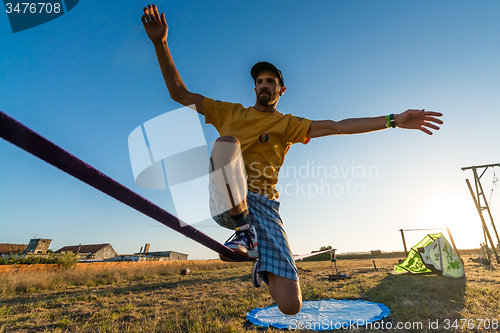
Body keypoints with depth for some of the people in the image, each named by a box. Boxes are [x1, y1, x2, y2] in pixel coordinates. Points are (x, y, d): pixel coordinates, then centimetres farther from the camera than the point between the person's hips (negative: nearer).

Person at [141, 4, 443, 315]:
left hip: (262, 202, 1)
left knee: (291, 305, -8)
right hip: (224, 200, 0)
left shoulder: (288, 124, 15)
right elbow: (180, 93, 16)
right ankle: (245, 229, -17)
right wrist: (161, 44, 6)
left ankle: (263, 264, 26)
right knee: (227, 142, -33)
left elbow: (335, 126, 4)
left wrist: (394, 120, -4)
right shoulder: (229, 112, 18)